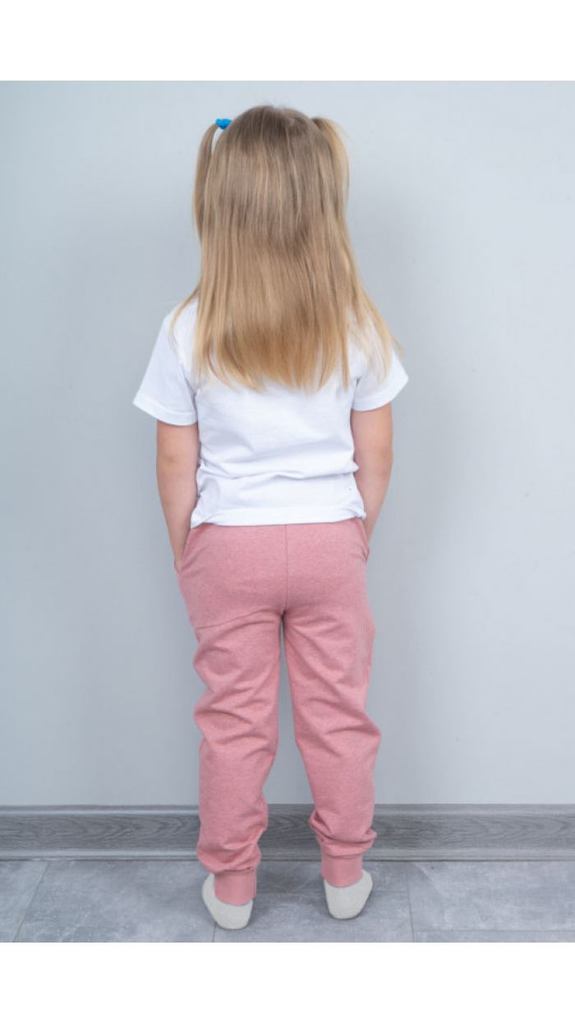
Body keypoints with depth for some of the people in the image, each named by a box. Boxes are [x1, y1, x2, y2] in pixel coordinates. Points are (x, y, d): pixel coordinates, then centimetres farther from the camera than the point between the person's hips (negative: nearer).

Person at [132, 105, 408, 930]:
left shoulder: (188, 331, -13)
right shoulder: (359, 324, -9)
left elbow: (176, 465, -7)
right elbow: (375, 456, -3)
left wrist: (183, 552, 8)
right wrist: (361, 536, 12)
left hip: (228, 548, 0)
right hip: (329, 543, 1)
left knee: (234, 719, 13)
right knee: (338, 713, 15)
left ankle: (231, 887, 29)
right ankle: (345, 876, 31)